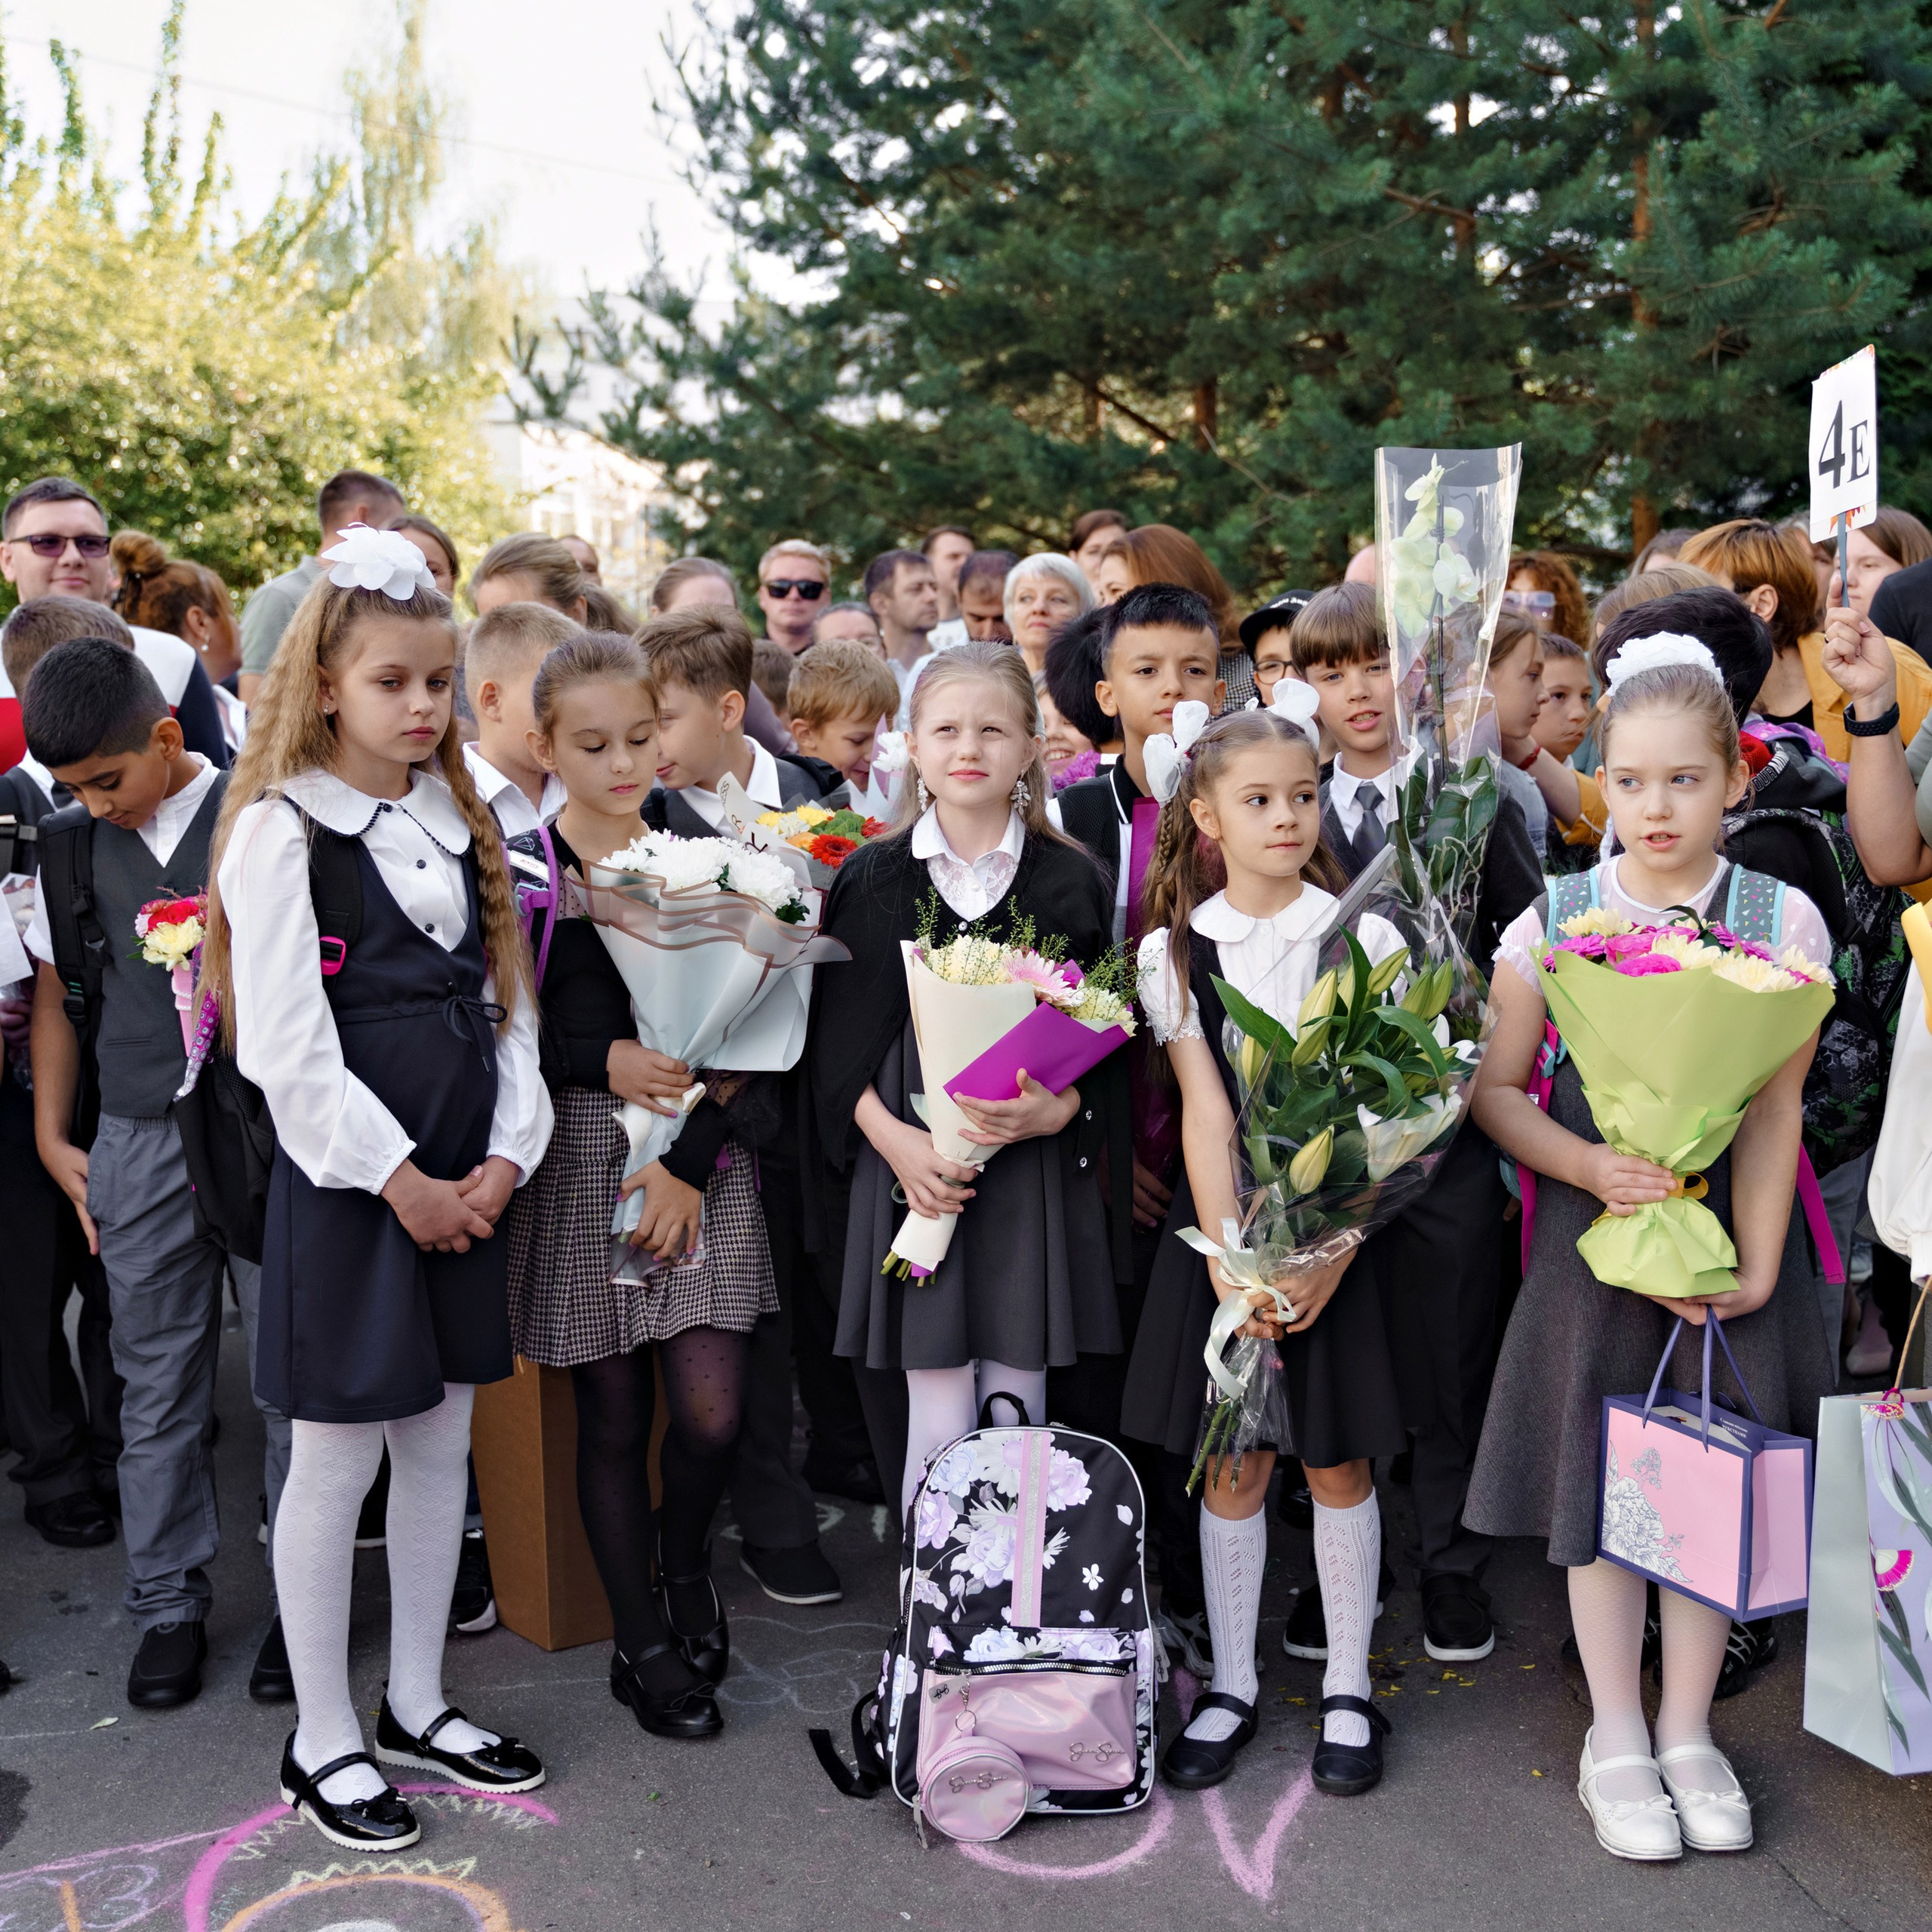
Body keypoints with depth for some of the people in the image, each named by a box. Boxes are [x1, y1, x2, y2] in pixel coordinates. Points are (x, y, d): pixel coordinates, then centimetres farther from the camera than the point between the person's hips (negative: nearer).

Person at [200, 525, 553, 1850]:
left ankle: (418, 1704, 30)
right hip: (348, 1175, -6)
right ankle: (323, 1743, 20)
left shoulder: (460, 820, 12)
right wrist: (400, 1178, -14)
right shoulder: (281, 829, -8)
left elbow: (505, 997, 10)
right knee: (337, 1458, 4)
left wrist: (505, 1156, -2)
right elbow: (287, 1045, -14)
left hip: (465, 1179, 6)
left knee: (442, 1441, 14)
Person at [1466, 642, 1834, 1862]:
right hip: (1595, 1229, 0)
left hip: (1730, 1235, 1)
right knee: (1602, 1481, 5)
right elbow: (1496, 1089, 0)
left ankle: (1689, 1732, 27)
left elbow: (1777, 1110, -6)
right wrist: (1591, 1166, -16)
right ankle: (1617, 1740, 23)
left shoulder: (1785, 920, -3)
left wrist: (1753, 1263, -12)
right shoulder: (1555, 921, -3)